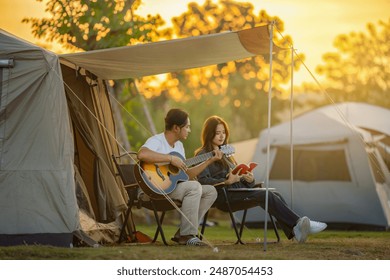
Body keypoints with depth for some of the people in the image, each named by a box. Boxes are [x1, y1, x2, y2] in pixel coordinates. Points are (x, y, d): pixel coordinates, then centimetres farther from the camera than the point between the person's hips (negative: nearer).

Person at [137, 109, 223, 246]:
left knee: (210, 191, 3)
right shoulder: (156, 141, -13)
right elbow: (142, 154, -37)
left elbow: (188, 174, 20)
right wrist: (171, 159, -29)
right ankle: (187, 236, -22)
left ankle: (182, 233, -1)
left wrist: (210, 160, 15)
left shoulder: (179, 145, 17)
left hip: (174, 186, 10)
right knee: (194, 186, -28)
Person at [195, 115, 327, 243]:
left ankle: (295, 231, -34)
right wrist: (226, 181, -24)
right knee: (267, 195, -27)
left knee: (276, 195, -16)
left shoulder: (223, 153, 30)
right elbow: (203, 180, -12)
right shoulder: (203, 155, 4)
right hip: (224, 196, -8)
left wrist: (248, 179, -2)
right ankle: (298, 223, -32)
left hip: (238, 189, 8)